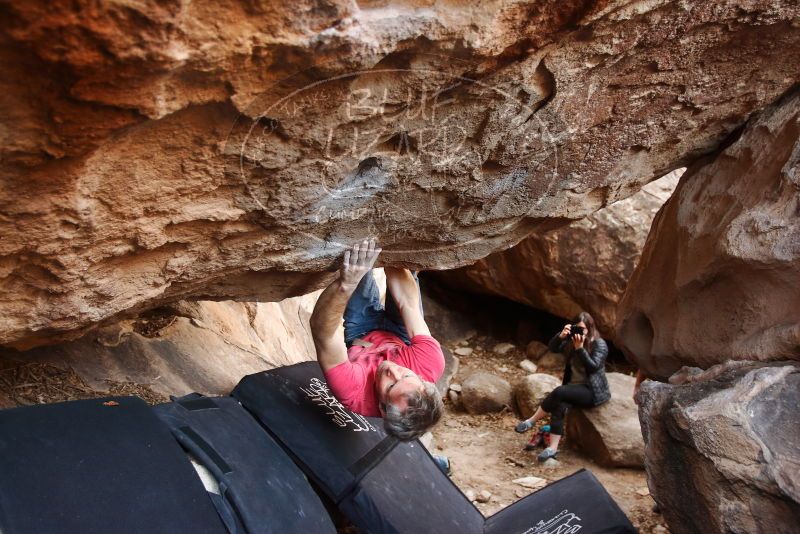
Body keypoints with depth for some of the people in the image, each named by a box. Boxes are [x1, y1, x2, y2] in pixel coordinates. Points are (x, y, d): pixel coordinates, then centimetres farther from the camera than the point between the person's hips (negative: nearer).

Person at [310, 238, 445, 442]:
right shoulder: (431, 365, -43)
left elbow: (321, 329, -51)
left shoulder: (353, 391, -48)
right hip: (399, 334, 2)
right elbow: (408, 303, -35)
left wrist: (346, 283, -65)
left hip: (359, 336, -1)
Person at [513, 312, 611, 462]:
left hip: (592, 391, -5)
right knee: (560, 405, -28)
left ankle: (532, 421, -15)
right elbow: (552, 348, -1)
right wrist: (561, 336, -19)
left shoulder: (600, 344, -8)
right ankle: (553, 448, -29)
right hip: (575, 386, 6)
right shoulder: (572, 340, 8)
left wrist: (580, 348, -27)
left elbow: (593, 366, -21)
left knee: (559, 392, -31)